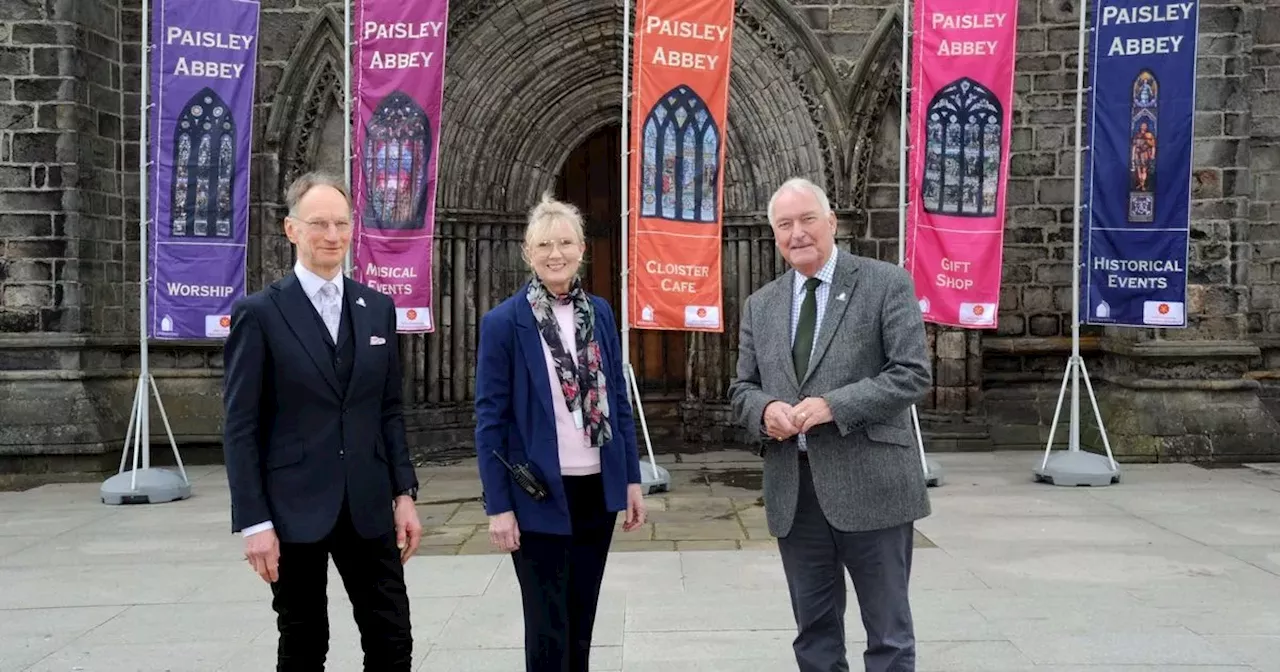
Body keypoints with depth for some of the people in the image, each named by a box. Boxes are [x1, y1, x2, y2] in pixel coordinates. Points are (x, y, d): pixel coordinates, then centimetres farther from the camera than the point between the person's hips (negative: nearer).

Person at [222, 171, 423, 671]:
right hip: (294, 511, -3)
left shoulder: (378, 308, 7)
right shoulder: (259, 313, -5)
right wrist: (254, 522, -11)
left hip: (368, 507, 4)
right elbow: (241, 428, -7)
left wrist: (404, 493, 5)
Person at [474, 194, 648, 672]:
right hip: (540, 494, -4)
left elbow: (618, 400, 10)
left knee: (582, 619, 17)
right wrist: (498, 506, -11)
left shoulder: (600, 313, 5)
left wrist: (631, 478, 7)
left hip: (597, 489, 5)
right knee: (548, 629, 6)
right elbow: (489, 418, -8)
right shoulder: (504, 322, -9)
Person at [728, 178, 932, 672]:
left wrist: (833, 405, -19)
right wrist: (765, 409, -10)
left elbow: (913, 373, -9)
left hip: (869, 484, -4)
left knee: (888, 632, 7)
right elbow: (742, 389, 14)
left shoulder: (886, 284, -3)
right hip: (793, 490, 5)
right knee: (814, 630, 16)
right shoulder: (759, 305, 12)